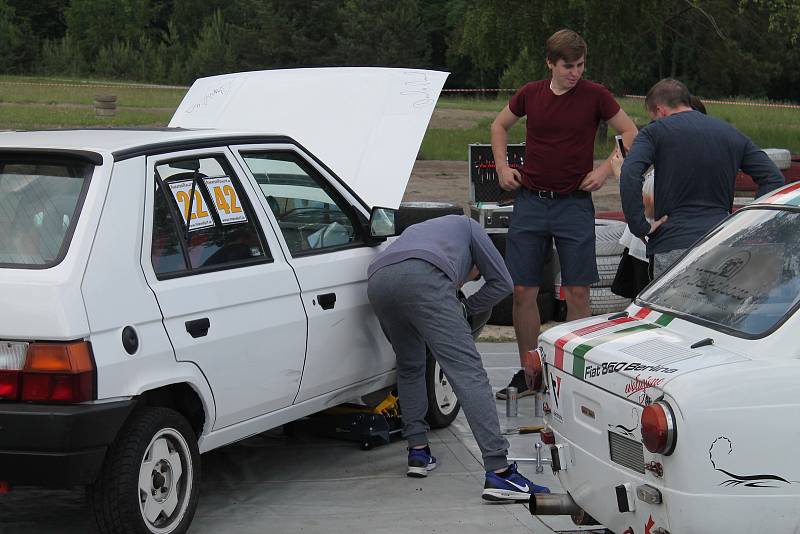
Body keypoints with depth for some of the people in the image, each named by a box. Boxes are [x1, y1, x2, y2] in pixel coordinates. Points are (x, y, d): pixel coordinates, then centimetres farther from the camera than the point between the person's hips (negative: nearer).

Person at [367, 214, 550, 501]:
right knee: (467, 371, -9)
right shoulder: (467, 226, 37)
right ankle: (499, 471, -18)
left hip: (377, 282, 6)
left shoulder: (416, 230, 48)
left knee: (410, 367, 29)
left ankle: (418, 450, 23)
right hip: (423, 277, -5)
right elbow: (501, 283, 28)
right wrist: (465, 308, 38)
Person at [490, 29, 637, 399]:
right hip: (530, 201, 2)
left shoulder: (595, 96, -4)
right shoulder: (530, 95, 2)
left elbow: (630, 133, 6)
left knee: (577, 293, -3)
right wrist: (502, 166, 8)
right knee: (523, 292, 2)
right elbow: (499, 125, 20)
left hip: (575, 204, -2)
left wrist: (606, 169, -5)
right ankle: (528, 375, 14)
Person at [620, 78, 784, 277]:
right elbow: (774, 179, 11)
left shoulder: (656, 131, 4)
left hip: (672, 247, -4)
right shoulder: (732, 134, 17)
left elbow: (629, 175, -14)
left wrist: (640, 227, -9)